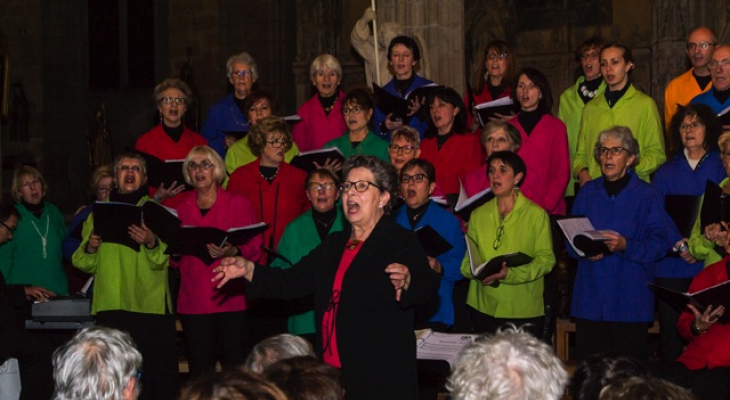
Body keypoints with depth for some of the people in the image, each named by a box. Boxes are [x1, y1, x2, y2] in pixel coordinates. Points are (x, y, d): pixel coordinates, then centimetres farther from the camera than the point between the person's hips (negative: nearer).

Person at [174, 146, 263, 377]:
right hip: (193, 301, 3)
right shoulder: (182, 208, 15)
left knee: (235, 367, -6)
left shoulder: (237, 204, 5)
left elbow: (255, 247, -2)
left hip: (231, 299, -3)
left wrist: (233, 252, -21)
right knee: (199, 371, 1)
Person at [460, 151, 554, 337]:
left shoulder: (536, 214, -3)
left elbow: (546, 259, -9)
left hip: (524, 310, -4)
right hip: (484, 307, 4)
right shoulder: (478, 215, 11)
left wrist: (510, 273, -22)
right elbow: (468, 258, 11)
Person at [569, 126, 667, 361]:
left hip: (630, 297, -3)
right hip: (591, 296, 3)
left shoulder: (645, 195, 2)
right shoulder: (588, 193, 13)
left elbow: (658, 244, -5)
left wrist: (625, 246, -20)